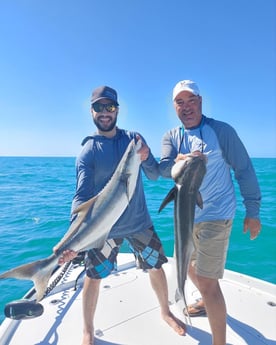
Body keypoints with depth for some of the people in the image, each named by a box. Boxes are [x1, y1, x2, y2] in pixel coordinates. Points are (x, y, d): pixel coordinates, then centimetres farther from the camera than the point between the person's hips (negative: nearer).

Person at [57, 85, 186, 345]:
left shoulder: (134, 138, -1)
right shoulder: (88, 151, -11)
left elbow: (155, 175, -3)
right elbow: (82, 195, -19)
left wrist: (145, 158, -26)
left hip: (139, 221, 3)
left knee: (156, 267, 14)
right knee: (93, 277, 6)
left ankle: (165, 312, 43)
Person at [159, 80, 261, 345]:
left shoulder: (221, 131, -10)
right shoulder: (171, 137, 2)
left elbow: (244, 170, -6)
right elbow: (164, 168, -16)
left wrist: (253, 211, -6)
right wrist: (181, 161, -37)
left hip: (215, 216, -6)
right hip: (185, 215, 6)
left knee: (207, 282, -7)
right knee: (189, 266, 25)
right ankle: (207, 303, 53)